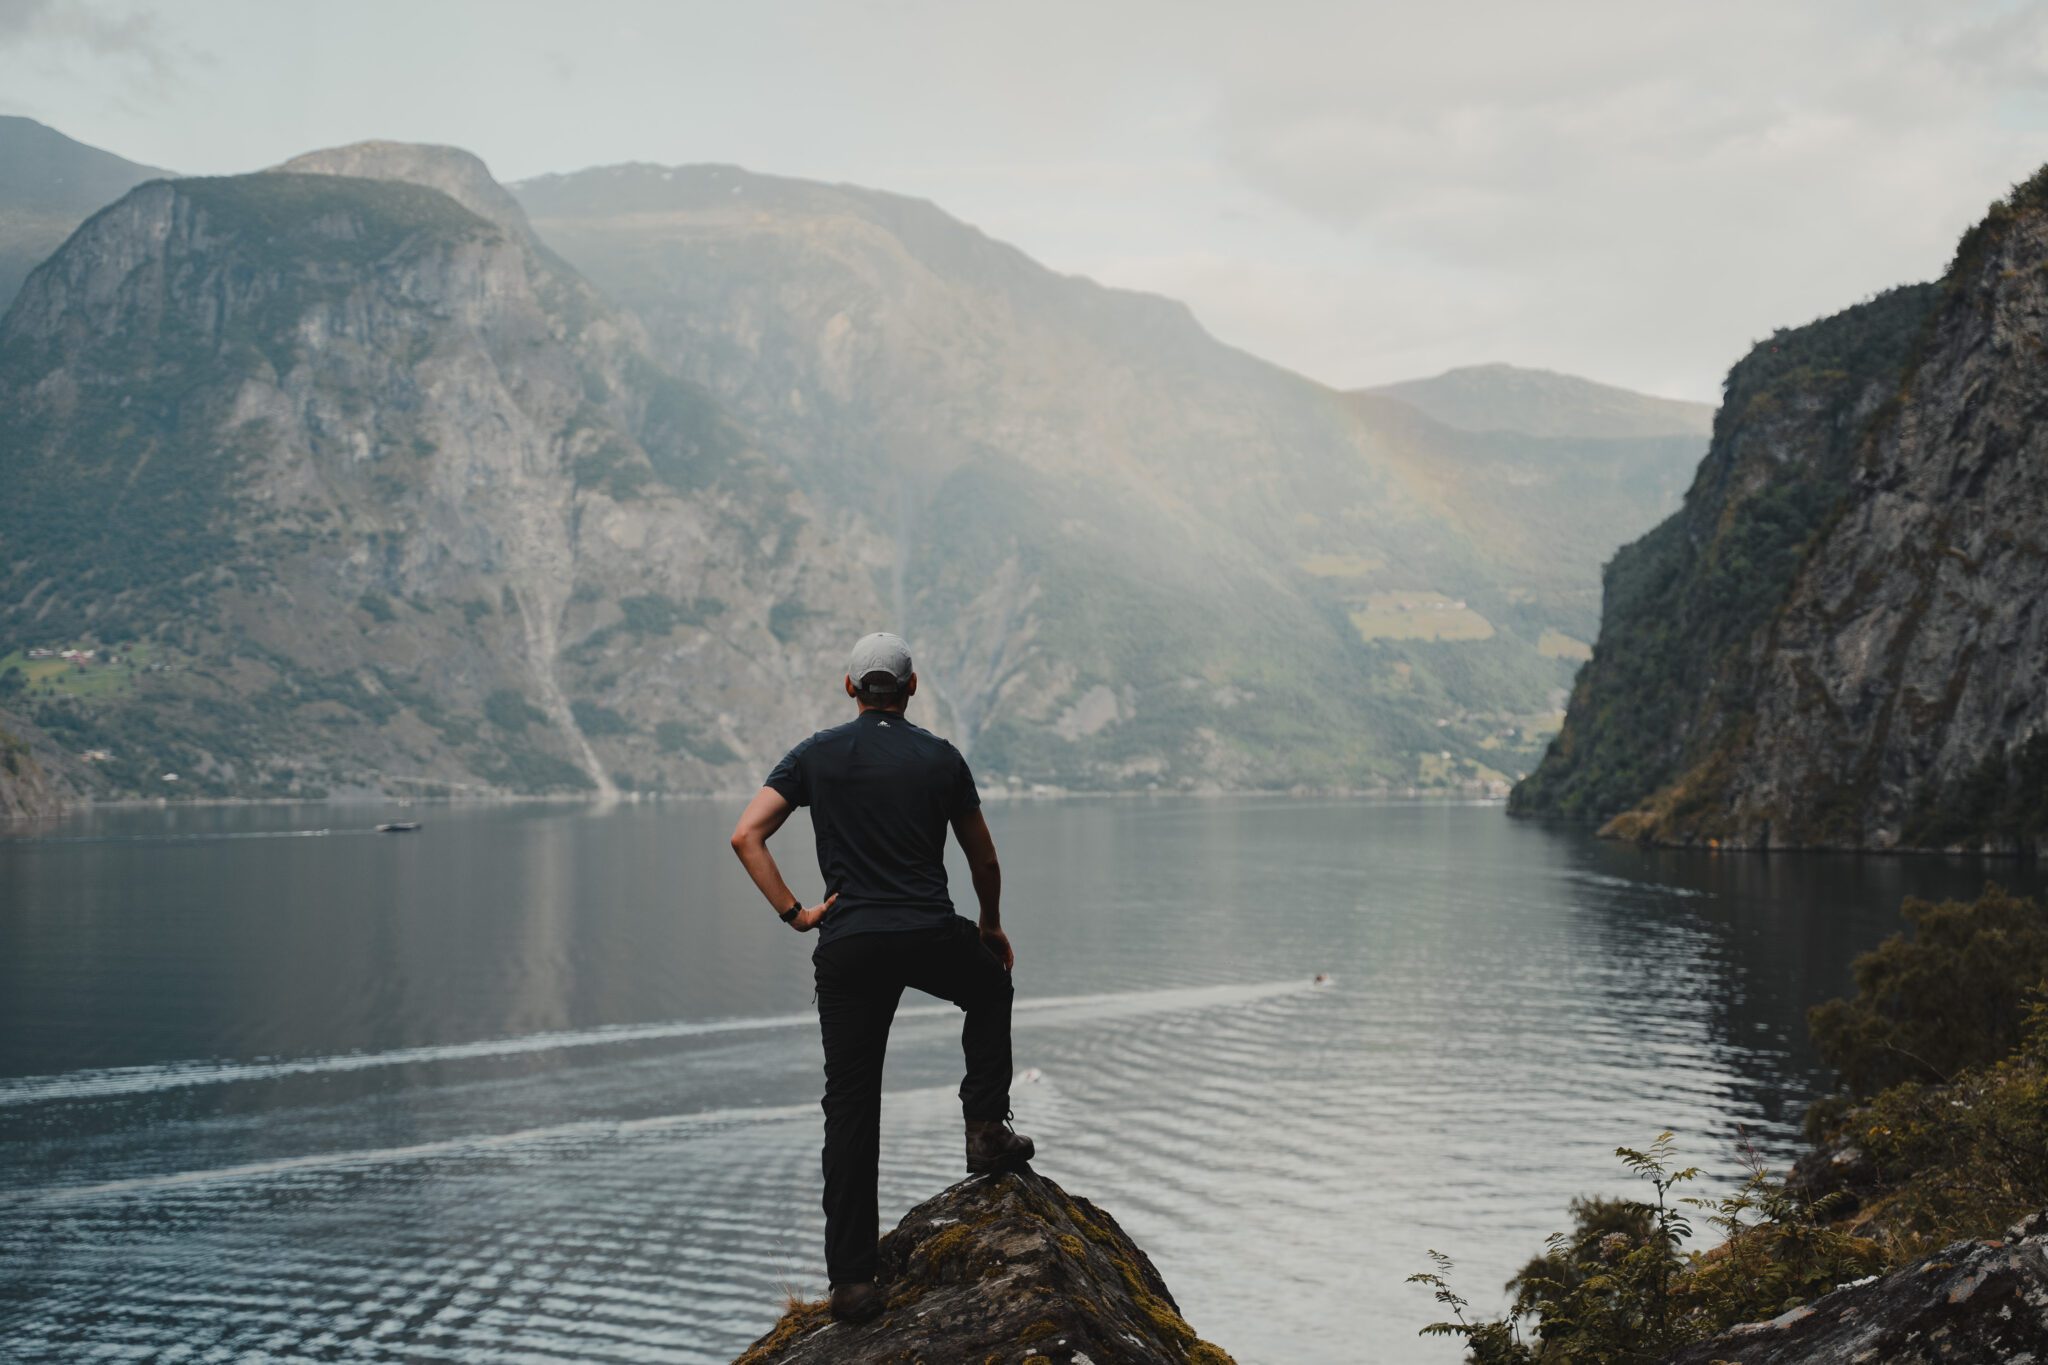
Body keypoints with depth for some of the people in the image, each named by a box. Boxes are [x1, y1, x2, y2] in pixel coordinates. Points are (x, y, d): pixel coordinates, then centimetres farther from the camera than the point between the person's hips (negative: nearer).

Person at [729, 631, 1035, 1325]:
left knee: (851, 1108, 4)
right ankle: (987, 1130, 25)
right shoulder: (941, 758, 6)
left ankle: (851, 1279, 2)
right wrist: (992, 927, 32)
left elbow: (746, 836, -5)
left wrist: (794, 913, 0)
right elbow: (984, 861, 15)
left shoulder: (815, 755, 6)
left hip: (849, 948, 1)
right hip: (933, 938, 0)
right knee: (990, 989, 34)